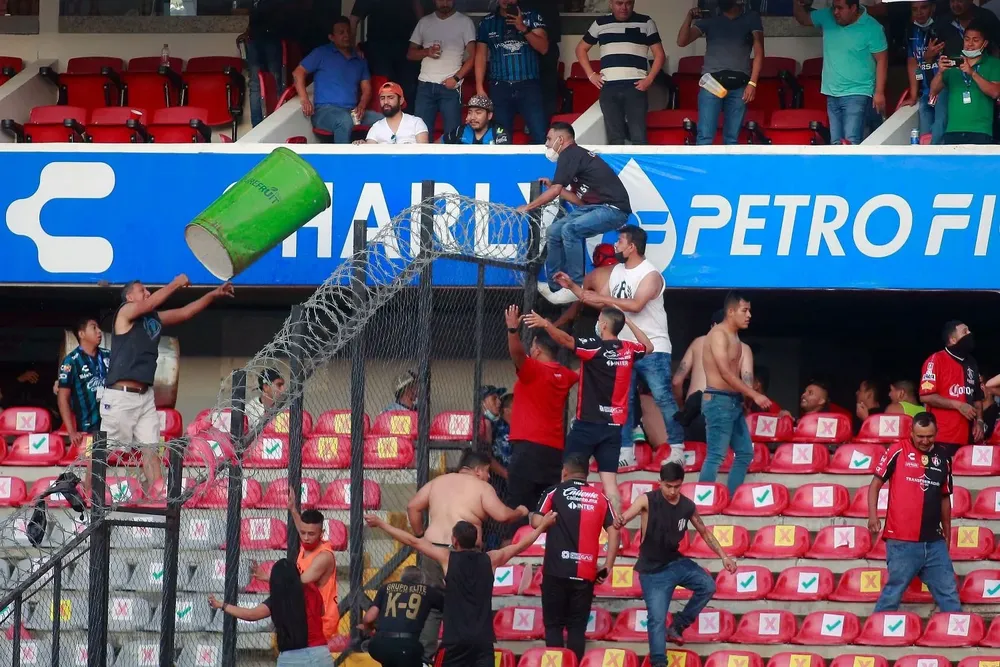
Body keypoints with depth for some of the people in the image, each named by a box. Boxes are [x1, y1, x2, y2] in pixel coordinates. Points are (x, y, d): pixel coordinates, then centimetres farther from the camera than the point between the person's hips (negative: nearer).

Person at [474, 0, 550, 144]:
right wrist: (479, 88, 4)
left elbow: (543, 48, 0)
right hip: (500, 87, 1)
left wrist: (523, 28, -13)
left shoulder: (532, 17, 8)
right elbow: (481, 55, 12)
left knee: (541, 136, -11)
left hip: (529, 85, -1)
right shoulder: (487, 23, 12)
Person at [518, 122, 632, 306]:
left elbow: (555, 191, -14)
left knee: (570, 230, -29)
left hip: (613, 209, -10)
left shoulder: (569, 154, -9)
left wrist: (527, 207, -3)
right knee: (554, 231, 8)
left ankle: (576, 286, -21)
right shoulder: (578, 155, 19)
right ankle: (554, 287, 12)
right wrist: (554, 186, 16)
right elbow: (580, 200, 18)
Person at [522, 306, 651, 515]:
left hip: (588, 424, -5)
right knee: (609, 480, 1)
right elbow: (649, 347, 29)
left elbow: (566, 340, -25)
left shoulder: (594, 347, -10)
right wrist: (629, 322, 36)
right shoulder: (628, 350, 7)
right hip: (614, 426, 5)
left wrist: (545, 324, -34)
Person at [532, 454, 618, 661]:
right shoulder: (600, 498, 8)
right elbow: (614, 532, 3)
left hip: (556, 571, -2)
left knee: (553, 625, 5)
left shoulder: (554, 492, 1)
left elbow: (537, 523, -5)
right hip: (585, 574, 2)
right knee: (577, 627, 8)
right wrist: (607, 567, 6)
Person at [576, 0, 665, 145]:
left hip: (635, 87, -2)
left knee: (638, 137, -10)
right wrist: (591, 75, 9)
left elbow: (660, 55, 8)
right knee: (615, 138, 2)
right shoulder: (600, 24, 13)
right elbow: (581, 49, 22)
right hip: (609, 88, 2)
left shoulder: (646, 23, 8)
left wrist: (649, 79, -5)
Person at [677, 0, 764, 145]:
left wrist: (752, 83, -7)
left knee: (732, 139, 1)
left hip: (739, 85, 0)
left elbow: (759, 52, 4)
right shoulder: (709, 20, 12)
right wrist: (689, 18, -12)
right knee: (705, 136, -10)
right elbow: (681, 41, 4)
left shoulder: (751, 19, 10)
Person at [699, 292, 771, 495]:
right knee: (716, 455, -11)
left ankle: (731, 498, 16)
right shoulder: (719, 334, -13)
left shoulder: (733, 336, 16)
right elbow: (725, 373, -20)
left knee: (745, 453, 12)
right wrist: (754, 395, -20)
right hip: (719, 401, -10)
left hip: (734, 402, 10)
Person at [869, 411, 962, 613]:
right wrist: (873, 516, -13)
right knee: (893, 594, -1)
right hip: (901, 542, -4)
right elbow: (876, 483, -1)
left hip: (934, 542, 4)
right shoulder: (897, 451, -4)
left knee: (949, 593, 7)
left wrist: (947, 532, 20)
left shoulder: (943, 458, 9)